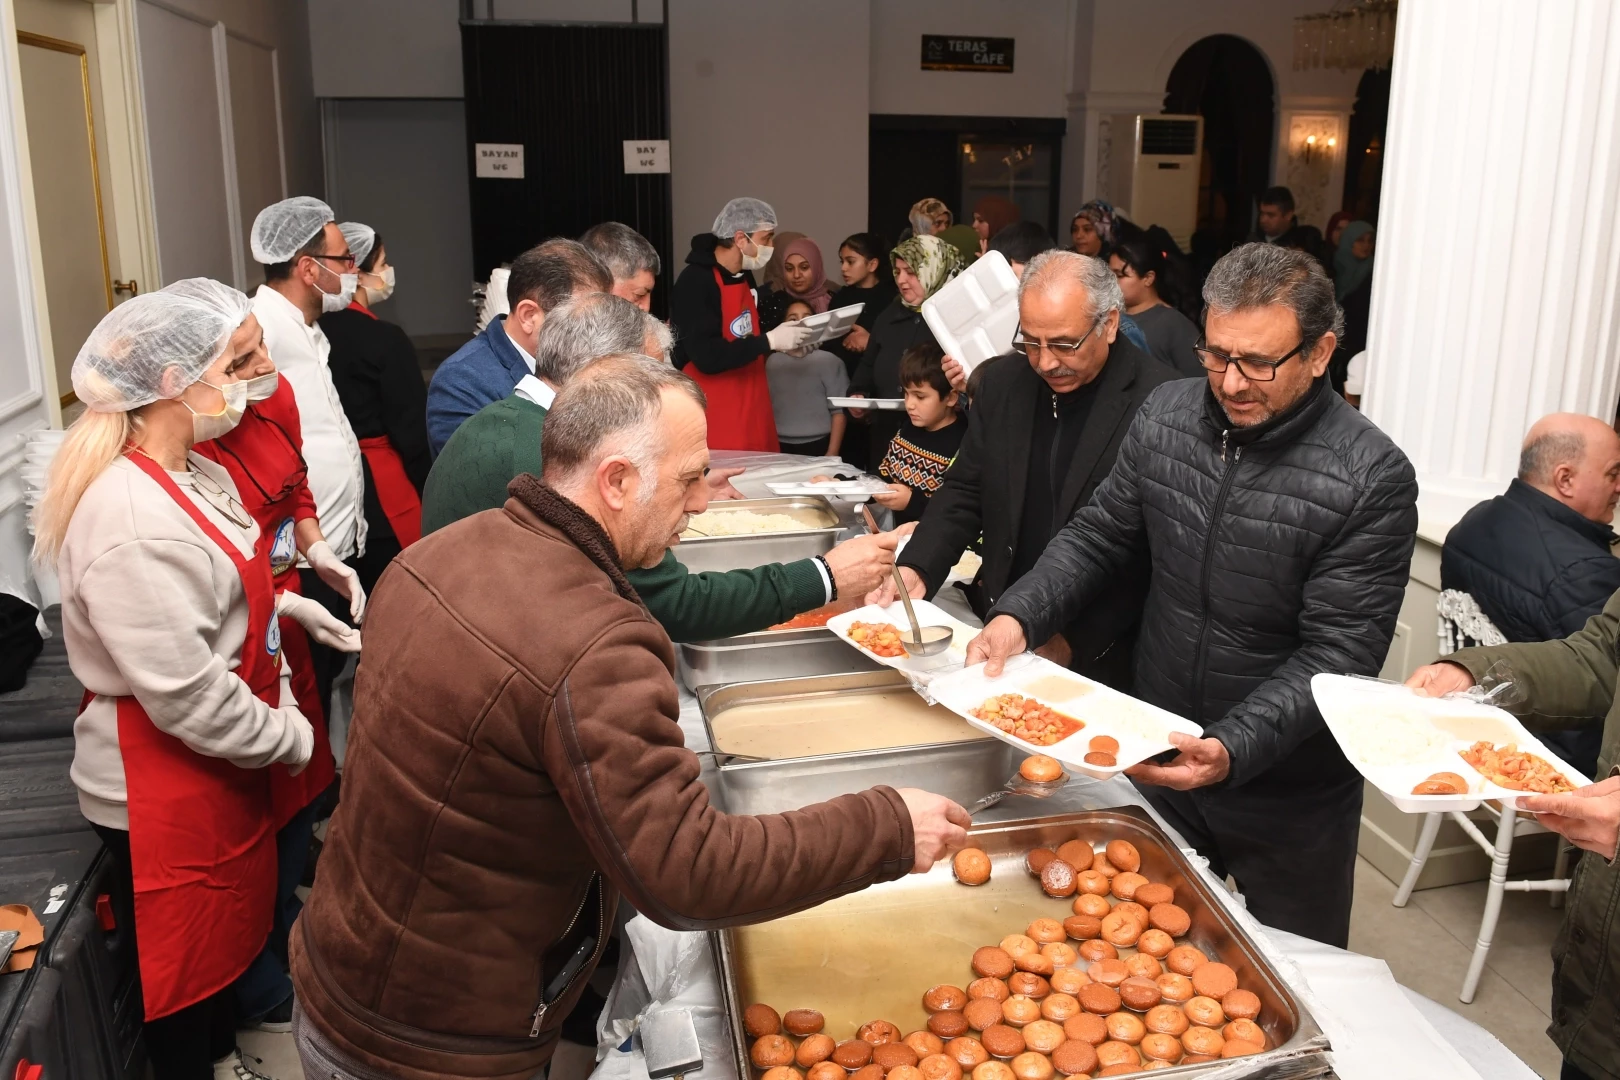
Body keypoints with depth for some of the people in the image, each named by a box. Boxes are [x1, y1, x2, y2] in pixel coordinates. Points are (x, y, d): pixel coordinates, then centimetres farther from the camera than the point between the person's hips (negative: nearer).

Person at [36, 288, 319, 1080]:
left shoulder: (194, 474, 2)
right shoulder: (131, 523, -29)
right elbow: (187, 697, -27)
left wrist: (283, 654, 3)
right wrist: (293, 739, -14)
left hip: (224, 765, 9)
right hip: (161, 787, -9)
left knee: (229, 926, 27)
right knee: (186, 955, 13)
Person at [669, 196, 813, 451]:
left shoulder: (745, 277, 10)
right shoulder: (696, 282, -17)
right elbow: (707, 357, -24)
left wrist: (781, 342, 3)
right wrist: (769, 341, -20)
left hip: (751, 410, 8)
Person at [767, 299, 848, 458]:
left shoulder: (829, 361, -2)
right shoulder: (773, 361, 7)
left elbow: (839, 409, -3)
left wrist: (832, 453, -8)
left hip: (818, 446, -2)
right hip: (781, 447, 3)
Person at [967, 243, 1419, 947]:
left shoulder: (1373, 479, -21)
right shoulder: (1165, 415, -7)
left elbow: (1336, 656, -22)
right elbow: (1098, 534, 3)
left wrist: (1232, 749, -35)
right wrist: (1018, 617, -14)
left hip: (1289, 792, -4)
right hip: (1154, 758, 4)